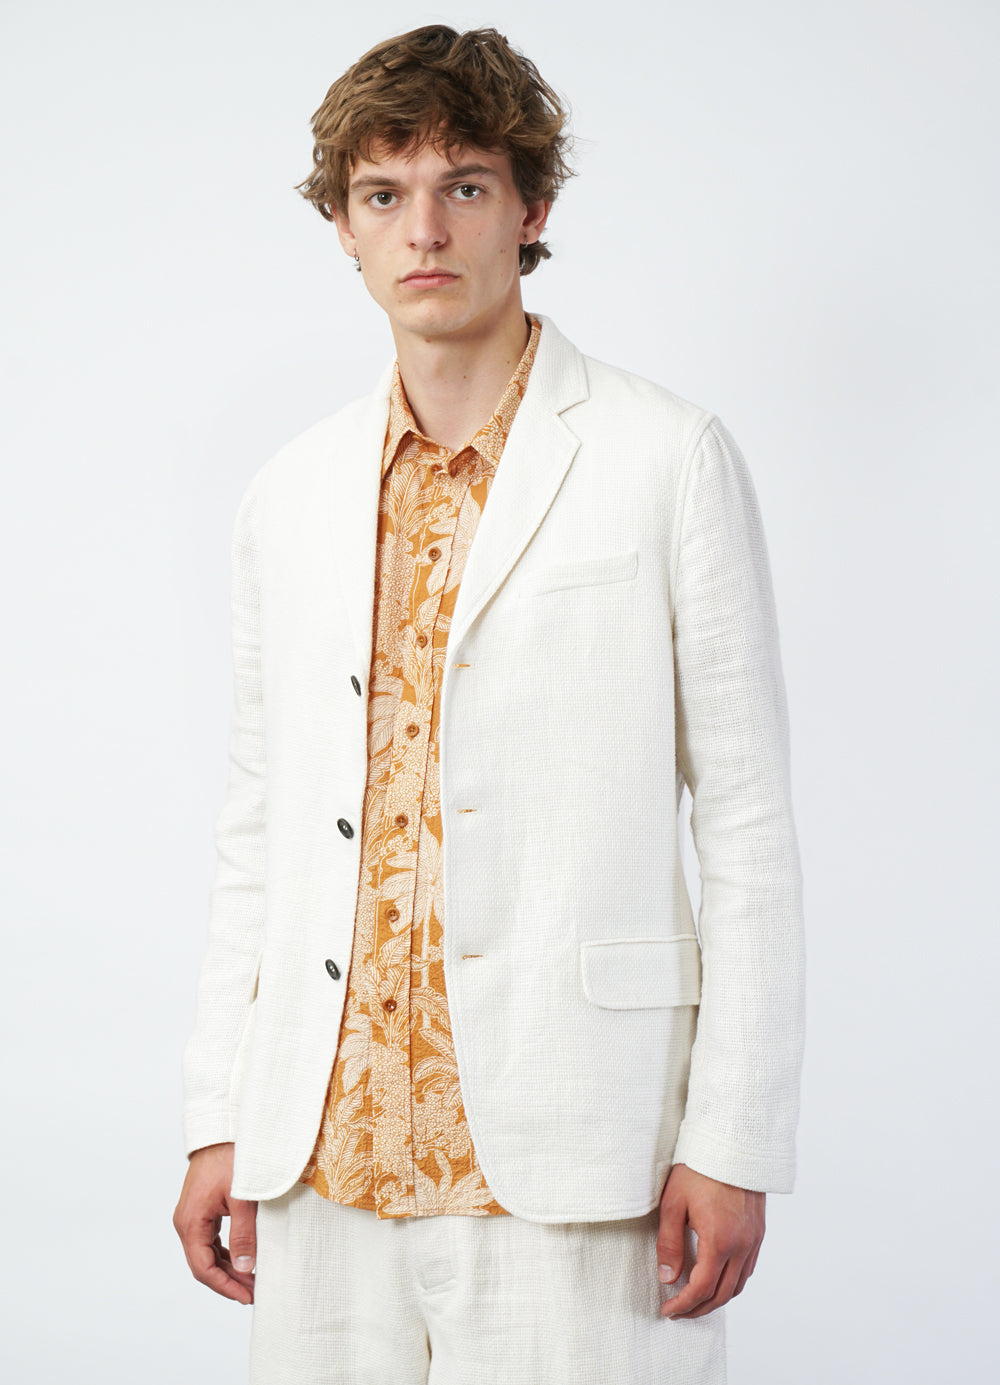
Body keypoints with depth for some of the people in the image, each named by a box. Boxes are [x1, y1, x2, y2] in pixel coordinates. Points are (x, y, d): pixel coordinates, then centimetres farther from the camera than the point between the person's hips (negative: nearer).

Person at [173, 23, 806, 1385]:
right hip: (327, 1151, 4)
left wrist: (733, 1145, -7)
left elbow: (749, 824, -2)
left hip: (563, 1162, -4)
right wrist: (219, 1122, 10)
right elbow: (256, 830, 15)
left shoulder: (671, 462, -1)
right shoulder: (290, 497, 12)